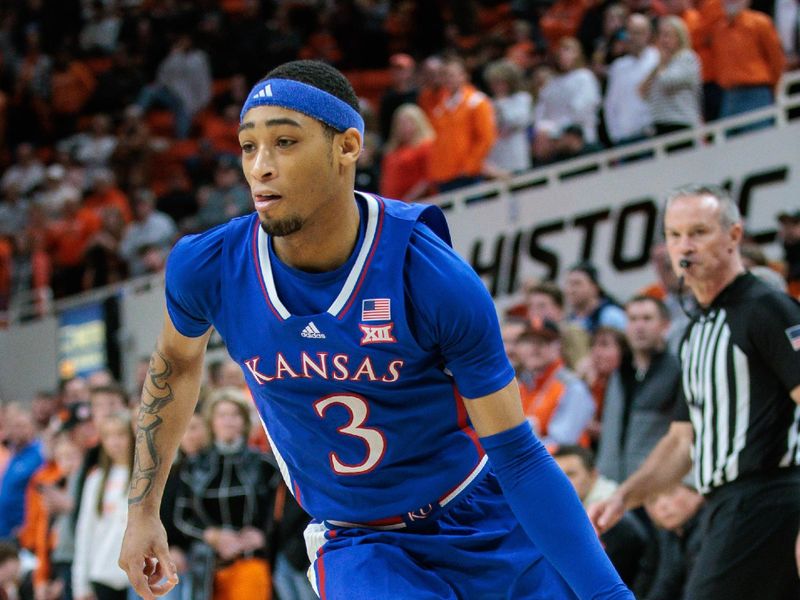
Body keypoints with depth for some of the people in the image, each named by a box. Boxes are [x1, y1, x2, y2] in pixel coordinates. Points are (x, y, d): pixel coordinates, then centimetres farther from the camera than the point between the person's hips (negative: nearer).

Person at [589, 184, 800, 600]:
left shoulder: (766, 308, -6)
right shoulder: (696, 332, 23)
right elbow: (683, 440, 27)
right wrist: (624, 497, 14)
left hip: (761, 502, -9)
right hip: (729, 509, 9)